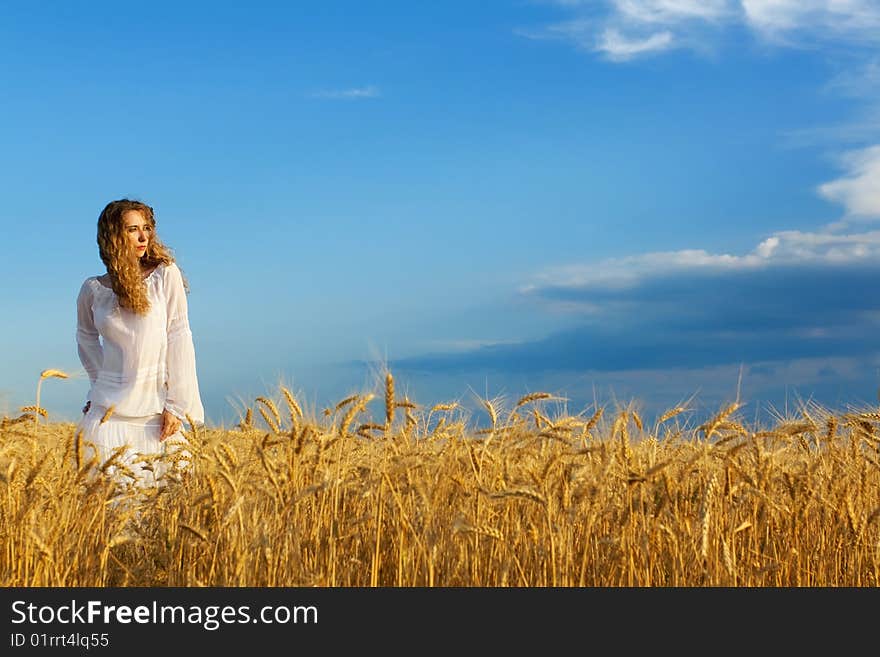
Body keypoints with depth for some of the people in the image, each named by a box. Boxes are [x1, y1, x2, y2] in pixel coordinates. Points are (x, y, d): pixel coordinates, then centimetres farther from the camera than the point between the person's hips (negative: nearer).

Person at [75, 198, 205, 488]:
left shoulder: (166, 275, -1)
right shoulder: (93, 289, 4)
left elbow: (179, 339, -5)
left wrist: (176, 405, -9)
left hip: (157, 407, -1)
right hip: (109, 412, 1)